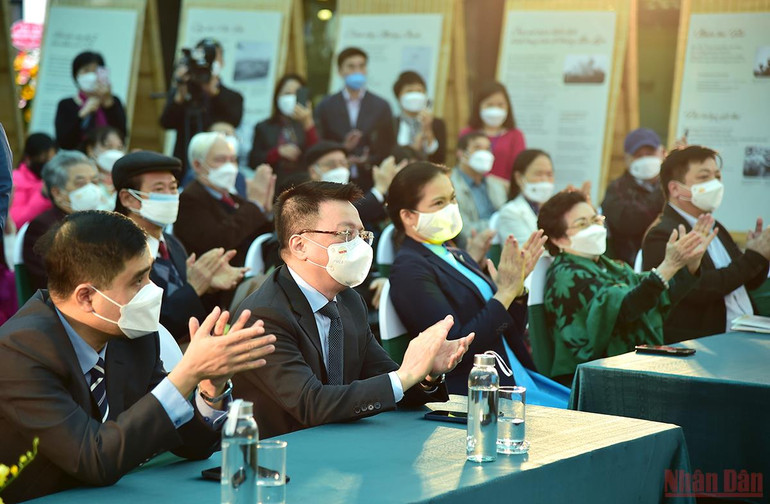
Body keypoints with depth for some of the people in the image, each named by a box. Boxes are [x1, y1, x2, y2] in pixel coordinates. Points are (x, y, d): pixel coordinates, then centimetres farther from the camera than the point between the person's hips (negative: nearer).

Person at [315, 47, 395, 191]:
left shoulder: (381, 106, 7)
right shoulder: (326, 106, 7)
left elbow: (389, 148, 8)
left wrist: (368, 161, -10)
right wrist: (342, 148, -12)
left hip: (371, 183, 0)